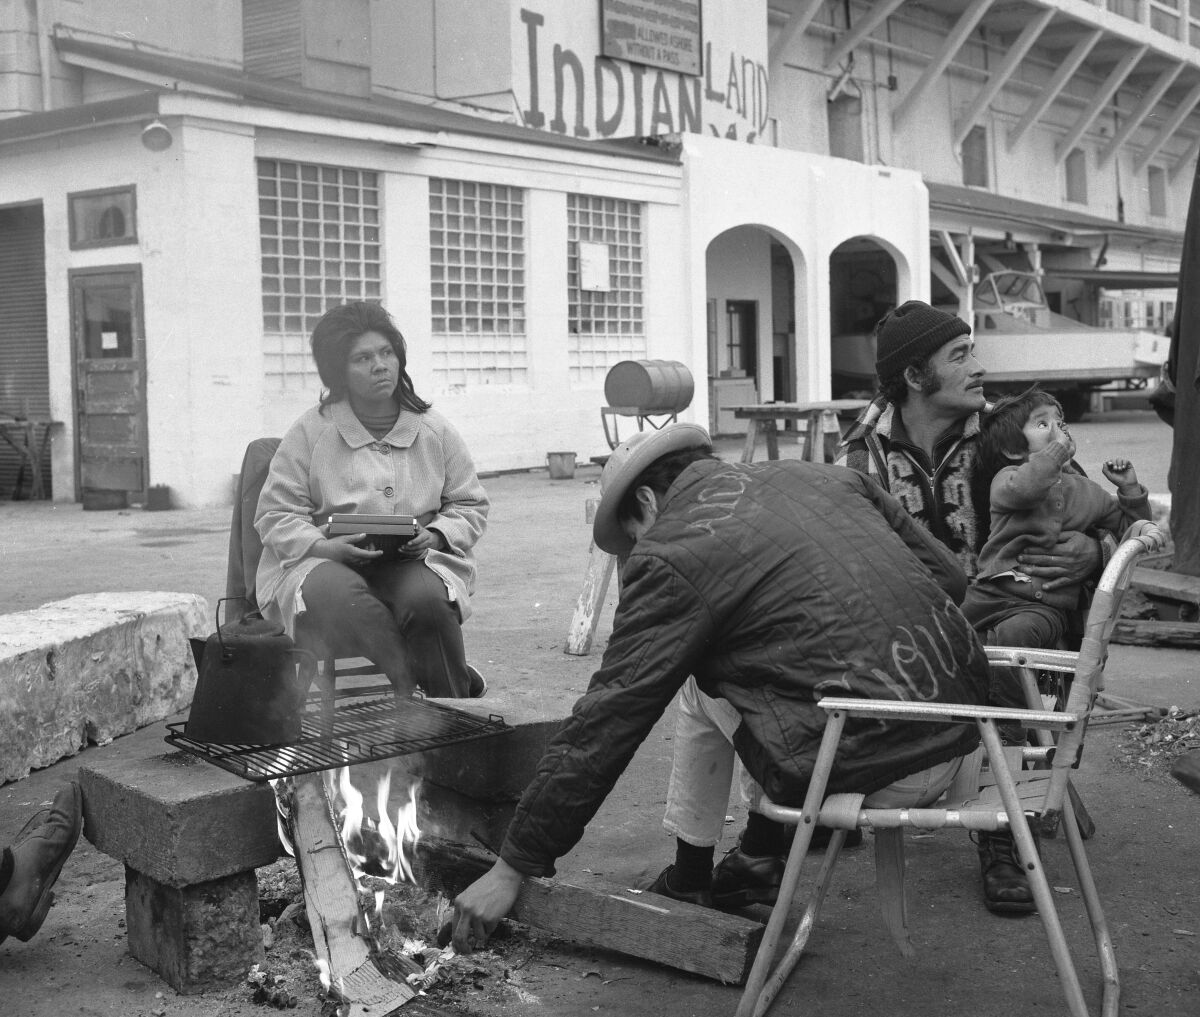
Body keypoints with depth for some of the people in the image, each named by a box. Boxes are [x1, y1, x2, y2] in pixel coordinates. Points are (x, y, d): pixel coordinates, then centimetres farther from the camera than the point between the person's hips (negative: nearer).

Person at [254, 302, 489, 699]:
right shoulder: (310, 432, 4)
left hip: (414, 562, 1)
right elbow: (275, 516, 4)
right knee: (335, 596, -38)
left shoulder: (435, 430, 11)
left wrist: (435, 536, -6)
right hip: (323, 563, -1)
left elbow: (470, 505, 16)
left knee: (428, 601, -35)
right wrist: (326, 547, -15)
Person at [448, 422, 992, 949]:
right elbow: (950, 576, 17)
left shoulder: (671, 559, -3)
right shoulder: (821, 474, 14)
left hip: (867, 770, -7)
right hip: (960, 746, 7)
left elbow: (604, 725, -2)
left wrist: (513, 867, 5)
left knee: (697, 675, 14)